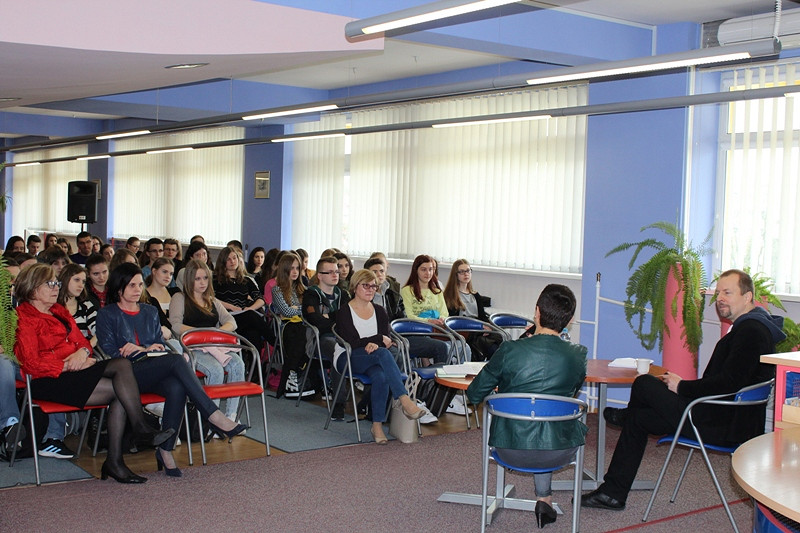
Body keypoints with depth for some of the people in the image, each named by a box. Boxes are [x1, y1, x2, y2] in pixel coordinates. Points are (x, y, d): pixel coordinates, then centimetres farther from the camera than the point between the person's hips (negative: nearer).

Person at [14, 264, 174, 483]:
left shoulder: (60, 311, 25)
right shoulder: (22, 317, -1)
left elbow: (82, 341, 19)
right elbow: (32, 363, -10)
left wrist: (83, 352, -6)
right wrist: (70, 365, -15)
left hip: (77, 370, 8)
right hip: (49, 380, -8)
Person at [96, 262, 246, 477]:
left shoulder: (150, 312, 25)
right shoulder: (107, 315, 10)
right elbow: (109, 353, -1)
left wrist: (142, 350, -3)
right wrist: (147, 350, -5)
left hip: (157, 373, 4)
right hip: (128, 374, -4)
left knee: (177, 388, -35)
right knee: (176, 360, -33)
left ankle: (165, 450, -30)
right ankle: (214, 416, -38)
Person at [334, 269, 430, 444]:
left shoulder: (379, 312, 15)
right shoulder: (344, 312, 0)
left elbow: (386, 341, 3)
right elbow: (353, 342, -13)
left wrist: (374, 345, -20)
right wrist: (380, 339, -9)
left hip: (372, 360, 4)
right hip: (346, 359, -4)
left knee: (381, 376, -35)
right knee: (383, 353, -36)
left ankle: (377, 424, -34)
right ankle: (405, 401, -47)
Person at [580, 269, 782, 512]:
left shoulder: (751, 332, -18)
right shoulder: (749, 328, 16)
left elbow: (728, 385, -26)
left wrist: (682, 387, -12)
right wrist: (682, 384, 7)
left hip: (727, 426, -11)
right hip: (730, 420, 11)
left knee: (644, 384, -8)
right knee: (638, 418, 12)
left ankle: (625, 415, 28)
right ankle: (612, 493, 21)